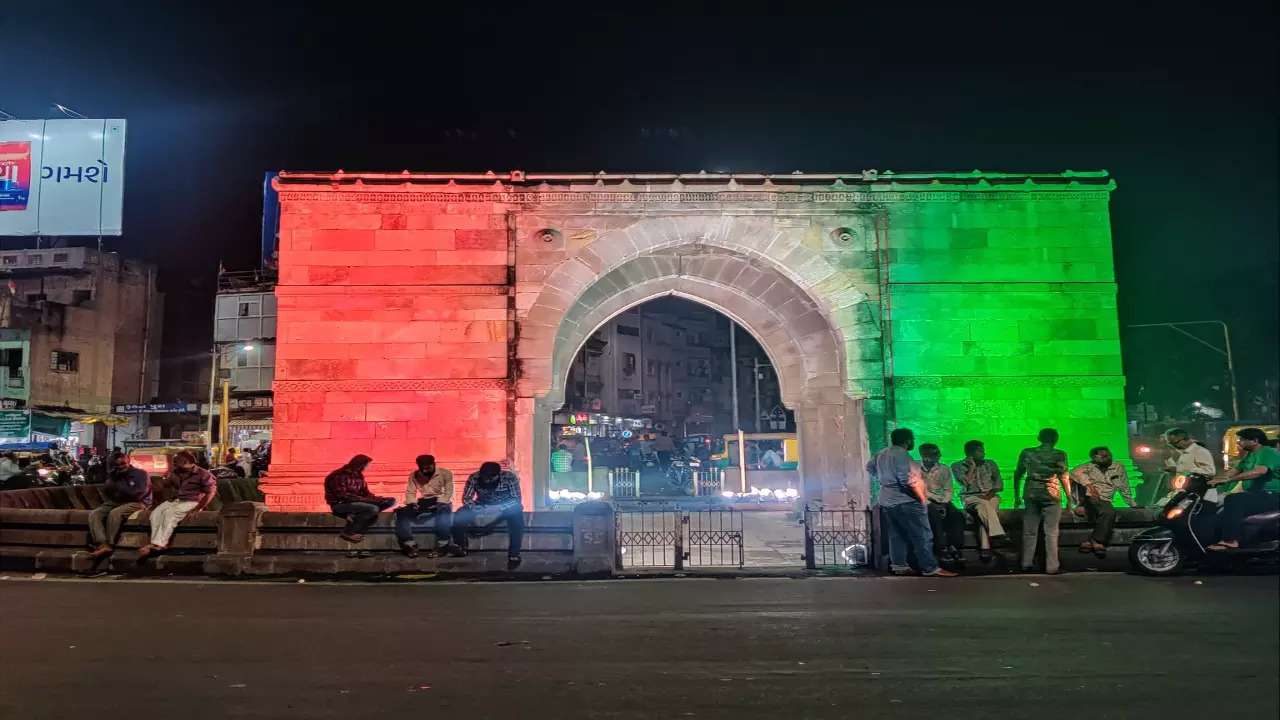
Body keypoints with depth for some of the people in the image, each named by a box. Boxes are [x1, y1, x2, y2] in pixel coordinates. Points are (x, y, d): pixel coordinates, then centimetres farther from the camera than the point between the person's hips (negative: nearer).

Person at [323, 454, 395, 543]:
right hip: (340, 505, -8)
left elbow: (365, 492, 10)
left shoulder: (358, 475, 8)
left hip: (356, 503, 8)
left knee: (391, 501, -7)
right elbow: (343, 496, -24)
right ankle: (347, 532, -19)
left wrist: (376, 499, -12)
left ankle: (355, 515, -16)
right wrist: (365, 500, -27)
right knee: (372, 508, -33)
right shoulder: (339, 476, -16)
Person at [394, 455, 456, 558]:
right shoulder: (413, 475, 7)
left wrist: (437, 505, -25)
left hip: (441, 503, -4)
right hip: (423, 503, 4)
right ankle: (410, 545, -24)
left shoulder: (446, 474, -4)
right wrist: (413, 503, -19)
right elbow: (410, 492, 4)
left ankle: (441, 546, -36)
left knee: (444, 510, -41)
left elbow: (449, 493, -9)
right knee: (402, 513, -24)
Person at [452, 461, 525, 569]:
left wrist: (499, 508, -40)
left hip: (504, 508, -2)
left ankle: (514, 555, -30)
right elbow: (466, 498, -15)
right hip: (482, 508, 2)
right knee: (460, 515, -25)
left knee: (516, 514, -36)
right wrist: (478, 510, -34)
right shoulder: (474, 478, -19)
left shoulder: (509, 477, -24)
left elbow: (516, 499, -23)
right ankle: (460, 548, -4)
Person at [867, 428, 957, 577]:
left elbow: (870, 467, 27)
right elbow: (908, 480, -22)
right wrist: (922, 498, -13)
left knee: (896, 535, 13)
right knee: (922, 536, -5)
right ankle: (930, 568, -4)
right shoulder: (901, 454, -18)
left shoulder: (881, 453, 11)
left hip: (887, 502, 10)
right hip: (905, 502, -9)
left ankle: (899, 566, 14)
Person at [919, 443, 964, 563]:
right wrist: (930, 504, -17)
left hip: (941, 501, 4)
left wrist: (944, 503, -11)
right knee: (935, 516, -33)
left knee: (957, 515, -23)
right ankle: (941, 549, -29)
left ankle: (954, 547, -22)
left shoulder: (944, 469, 10)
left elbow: (948, 490, 7)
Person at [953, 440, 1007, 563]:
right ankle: (997, 533, -45)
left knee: (984, 511, -32)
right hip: (971, 497, -2)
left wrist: (990, 494, -10)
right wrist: (972, 467, -5)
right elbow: (966, 483, -9)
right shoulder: (958, 466, 5)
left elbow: (999, 483, 8)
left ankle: (985, 547, -37)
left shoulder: (990, 464, 15)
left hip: (990, 496, 2)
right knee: (983, 504, -37)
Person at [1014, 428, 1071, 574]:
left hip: (1031, 495, 3)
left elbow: (1018, 474, 9)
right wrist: (1069, 498, 0)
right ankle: (1052, 567, 5)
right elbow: (1064, 477, -6)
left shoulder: (1026, 453, 6)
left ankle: (1026, 564, 12)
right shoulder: (1059, 455, -4)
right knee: (1051, 533, 3)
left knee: (1029, 532, 9)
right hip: (1051, 495, -3)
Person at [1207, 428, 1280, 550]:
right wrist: (1213, 480, -2)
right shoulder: (1249, 456, 19)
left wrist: (1227, 479, -35)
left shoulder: (1267, 452, -13)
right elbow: (1234, 470, 15)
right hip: (1255, 494, 10)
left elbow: (1259, 471, -30)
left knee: (1233, 500, -29)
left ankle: (1229, 541, -31)